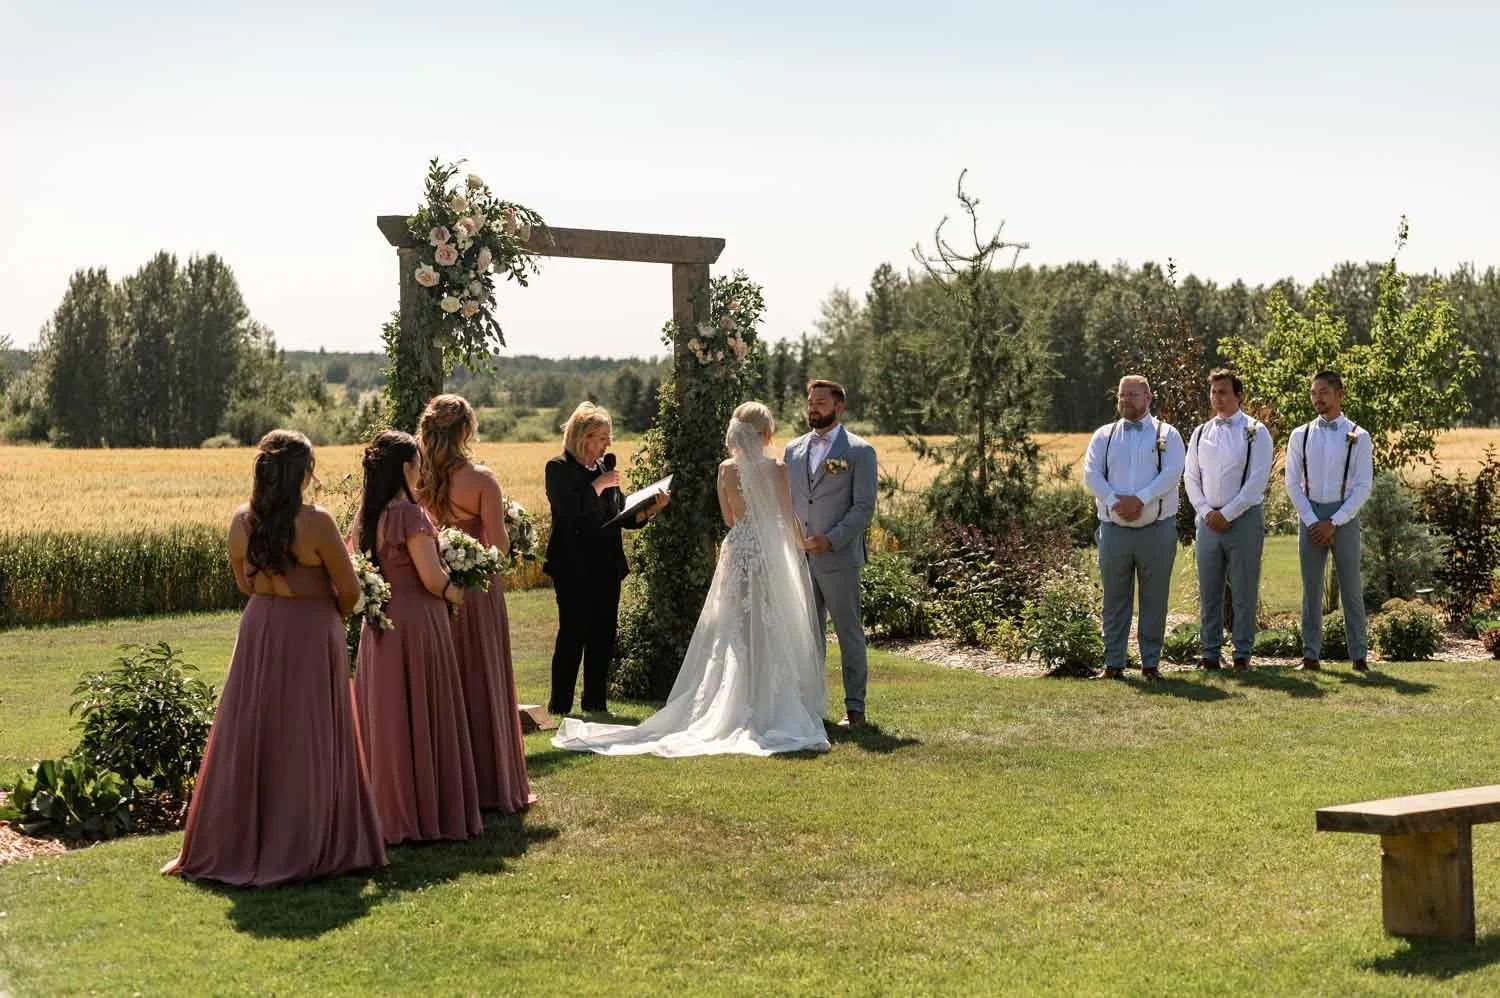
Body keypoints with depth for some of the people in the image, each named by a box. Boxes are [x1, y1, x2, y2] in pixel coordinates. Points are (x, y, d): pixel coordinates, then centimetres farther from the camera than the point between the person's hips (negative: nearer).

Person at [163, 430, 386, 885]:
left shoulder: (241, 521, -2)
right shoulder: (315, 522, -18)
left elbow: (245, 583, 10)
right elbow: (349, 589, -11)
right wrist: (334, 617, 8)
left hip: (259, 629, 5)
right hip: (311, 633, -5)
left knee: (247, 736, 13)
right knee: (307, 741, 5)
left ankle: (231, 843, 19)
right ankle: (304, 847, 12)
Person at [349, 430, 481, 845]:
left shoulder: (365, 517, 8)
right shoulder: (409, 514, -16)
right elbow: (433, 579, -17)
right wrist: (457, 594, 1)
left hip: (378, 625, 8)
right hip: (416, 624, -8)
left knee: (386, 717, 12)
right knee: (420, 717, 1)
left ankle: (388, 808, 19)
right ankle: (427, 810, 7)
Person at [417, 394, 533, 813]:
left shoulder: (415, 478, -4)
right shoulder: (481, 480, -15)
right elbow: (499, 545, -14)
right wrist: (499, 519, 5)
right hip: (476, 588, -4)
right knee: (482, 682, 7)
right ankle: (490, 785, 13)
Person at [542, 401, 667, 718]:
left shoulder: (606, 466, 14)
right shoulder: (559, 467, -5)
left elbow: (621, 515, 12)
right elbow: (570, 510, -20)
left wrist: (648, 511, -5)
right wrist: (599, 485, -15)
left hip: (606, 566, 6)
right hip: (573, 567, -6)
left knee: (603, 635, 8)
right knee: (573, 633, -5)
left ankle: (595, 702, 16)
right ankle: (559, 704, 3)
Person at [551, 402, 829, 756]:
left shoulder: (726, 469, 1)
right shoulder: (776, 468, -9)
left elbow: (729, 519, 10)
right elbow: (789, 519, -4)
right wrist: (802, 551, 10)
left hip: (736, 552, 3)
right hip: (772, 555, -3)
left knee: (734, 635, 9)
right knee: (772, 634, 3)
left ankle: (735, 709, 9)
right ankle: (771, 710, 3)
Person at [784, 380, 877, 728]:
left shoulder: (859, 451, -2)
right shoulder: (793, 450, 14)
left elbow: (864, 507, -7)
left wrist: (831, 539, -16)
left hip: (838, 558, -5)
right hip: (799, 558, 5)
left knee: (849, 634, 1)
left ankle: (855, 709, 7)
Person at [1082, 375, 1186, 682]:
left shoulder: (1167, 434, 5)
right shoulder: (1104, 435, 11)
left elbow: (1172, 473, -9)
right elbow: (1091, 474, 0)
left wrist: (1140, 499, -20)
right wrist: (1115, 502, -16)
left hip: (1157, 529, -2)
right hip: (1114, 529, 2)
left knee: (1155, 599, 3)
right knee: (1115, 599, 5)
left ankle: (1151, 663, 11)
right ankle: (1113, 664, 11)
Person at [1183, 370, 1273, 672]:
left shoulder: (1255, 432, -3)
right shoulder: (1200, 434, 11)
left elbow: (1257, 480, -10)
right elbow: (1191, 477, 11)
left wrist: (1227, 514, -12)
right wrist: (1206, 511, -3)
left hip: (1244, 519, -4)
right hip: (1208, 520, 4)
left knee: (1244, 591, 1)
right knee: (1208, 591, 6)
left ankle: (1242, 654, 8)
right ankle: (1210, 653, 13)